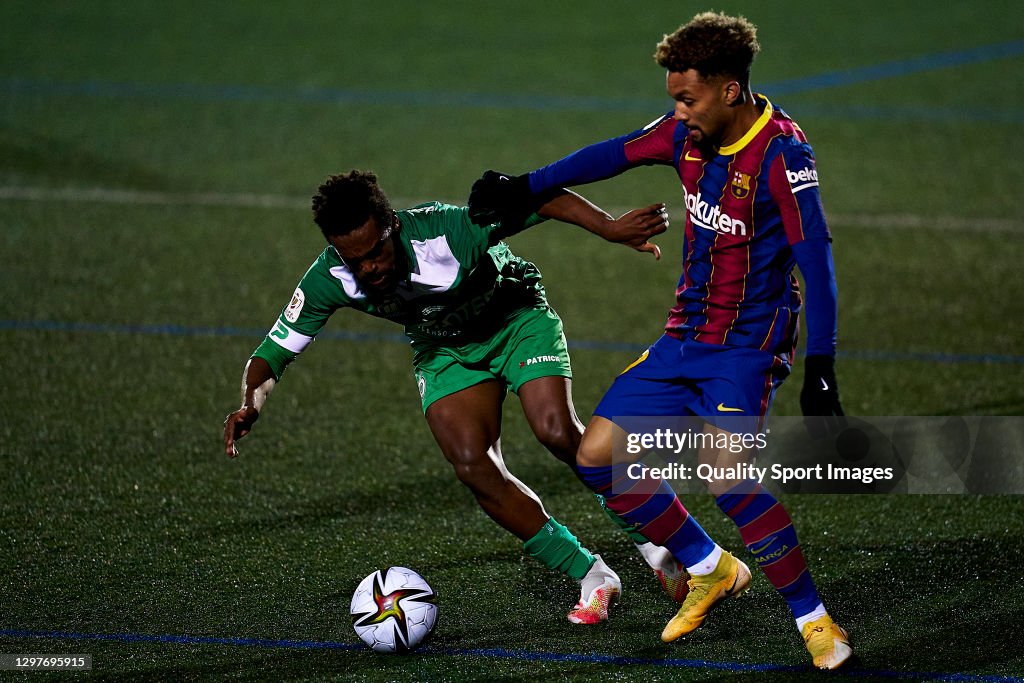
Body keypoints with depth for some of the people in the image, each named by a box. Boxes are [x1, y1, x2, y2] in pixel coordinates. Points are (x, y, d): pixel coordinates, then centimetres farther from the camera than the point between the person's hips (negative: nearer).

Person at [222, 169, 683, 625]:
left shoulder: (445, 231, -38)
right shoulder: (330, 280, -26)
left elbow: (545, 200, -33)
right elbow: (274, 352, -16)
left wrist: (609, 227, -47)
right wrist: (250, 405, -36)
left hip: (517, 318, -3)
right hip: (445, 352, 3)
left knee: (557, 432, -24)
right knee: (472, 465, -17)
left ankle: (653, 541, -1)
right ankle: (593, 579, -3)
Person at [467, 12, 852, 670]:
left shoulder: (781, 151, -20)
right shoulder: (687, 132, 0)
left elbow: (814, 257, -24)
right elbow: (616, 153, 16)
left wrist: (820, 369, -29)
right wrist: (525, 187, 19)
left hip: (748, 343, -8)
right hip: (685, 337, 8)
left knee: (725, 471, -26)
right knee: (598, 458, 3)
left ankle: (816, 622, -12)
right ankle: (711, 571, 20)